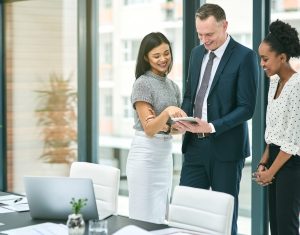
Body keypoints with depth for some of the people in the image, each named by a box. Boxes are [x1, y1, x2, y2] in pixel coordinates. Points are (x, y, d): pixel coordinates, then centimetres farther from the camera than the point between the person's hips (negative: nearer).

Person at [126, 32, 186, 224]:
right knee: (146, 219, -4)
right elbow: (149, 129, -16)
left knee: (160, 218, 11)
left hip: (166, 155, 7)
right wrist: (167, 112, -33)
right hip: (146, 154, -7)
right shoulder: (142, 83, -10)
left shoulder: (173, 86, 11)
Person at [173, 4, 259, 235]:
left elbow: (247, 108, -13)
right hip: (195, 144, 6)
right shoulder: (197, 53, 11)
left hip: (225, 147, -6)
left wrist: (212, 127, -23)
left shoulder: (245, 57, -10)